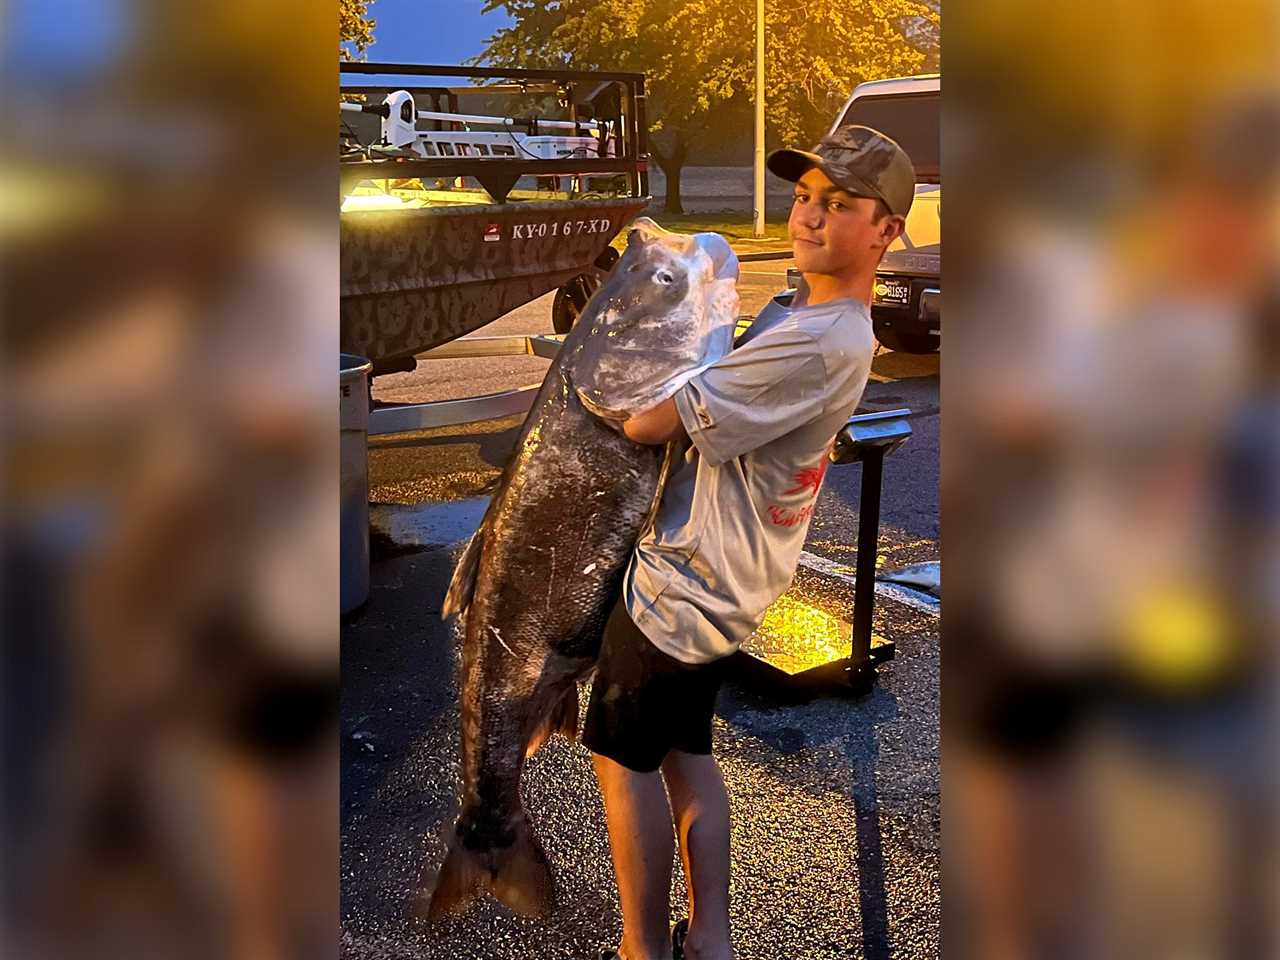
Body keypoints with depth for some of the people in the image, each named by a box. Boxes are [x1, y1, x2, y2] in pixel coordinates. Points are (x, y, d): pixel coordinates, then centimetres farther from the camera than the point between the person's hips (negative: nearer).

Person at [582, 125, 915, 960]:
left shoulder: (816, 344, -29)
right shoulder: (821, 316, 4)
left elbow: (647, 420, -28)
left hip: (684, 583, -10)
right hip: (719, 577, 10)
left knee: (623, 755, 6)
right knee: (685, 749, 20)